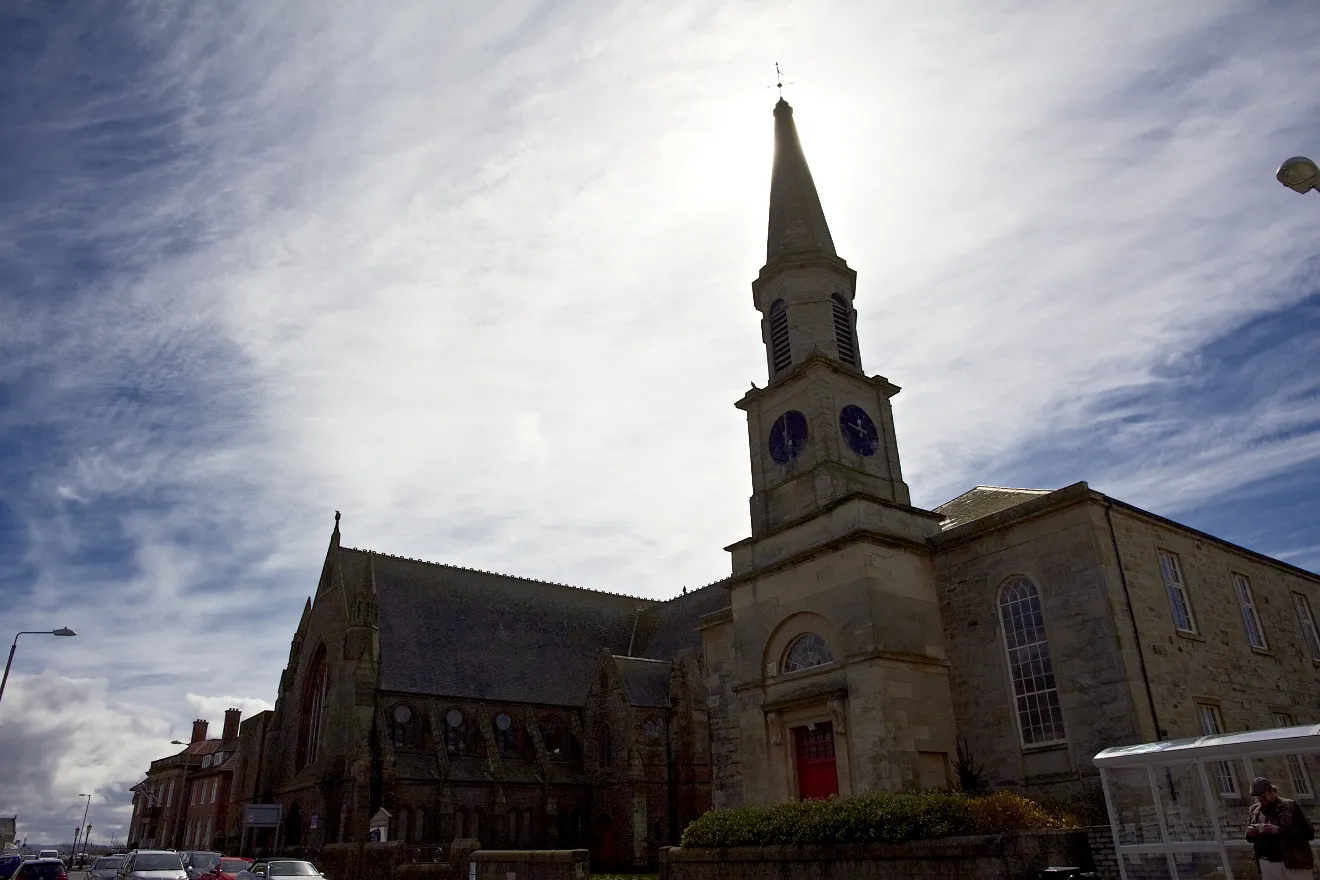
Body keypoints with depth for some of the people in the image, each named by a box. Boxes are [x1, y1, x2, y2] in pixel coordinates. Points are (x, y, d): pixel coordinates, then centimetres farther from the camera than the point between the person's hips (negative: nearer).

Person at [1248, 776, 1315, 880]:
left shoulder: (1290, 806, -3)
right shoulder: (1253, 810, 10)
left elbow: (1309, 833, -11)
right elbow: (1250, 838, 20)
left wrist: (1279, 830, -21)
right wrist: (1250, 834, -5)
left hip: (1293, 864, -4)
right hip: (1266, 865, 4)